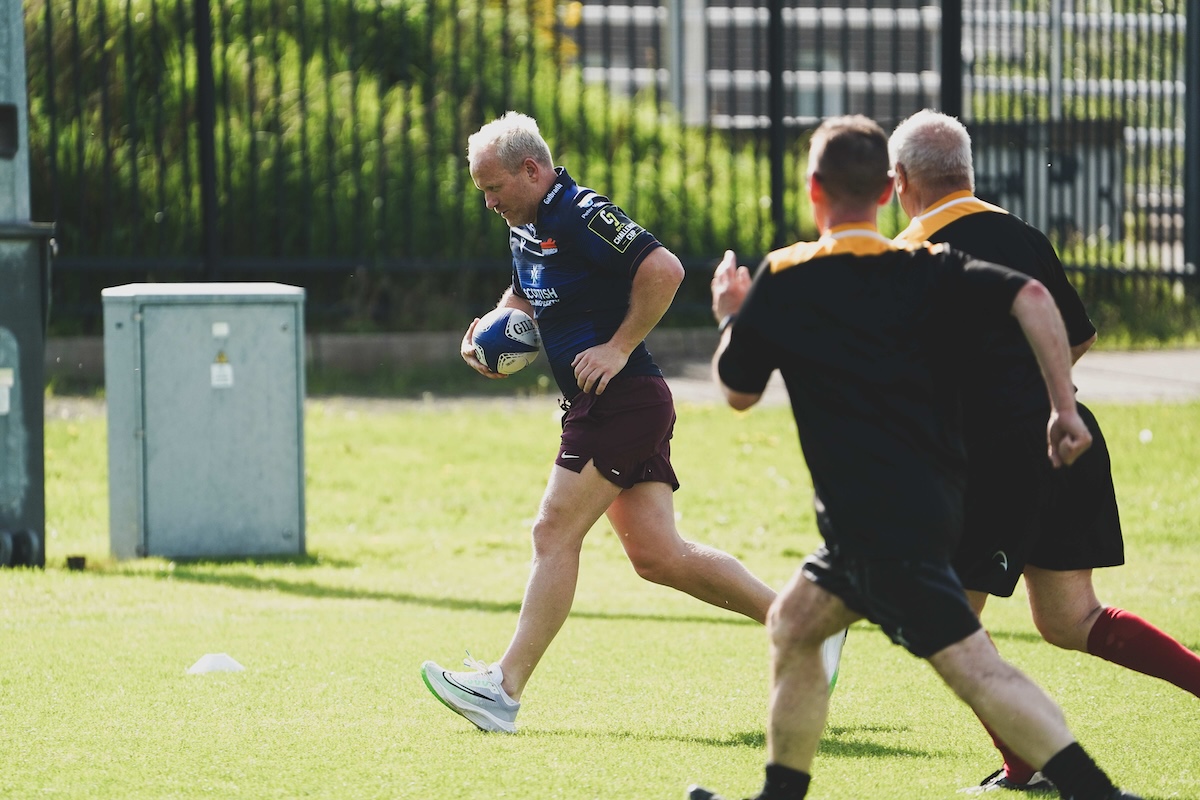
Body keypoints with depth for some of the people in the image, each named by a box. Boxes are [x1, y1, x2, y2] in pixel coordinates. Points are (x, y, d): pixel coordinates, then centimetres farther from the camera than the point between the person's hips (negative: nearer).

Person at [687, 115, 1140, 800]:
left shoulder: (781, 283, -2)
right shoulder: (930, 268, 6)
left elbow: (738, 390, 11)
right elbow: (1031, 298, -11)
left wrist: (729, 316, 29)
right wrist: (1065, 407, -7)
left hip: (874, 517, -7)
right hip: (937, 503, 7)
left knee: (971, 662, -15)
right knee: (793, 622, 22)